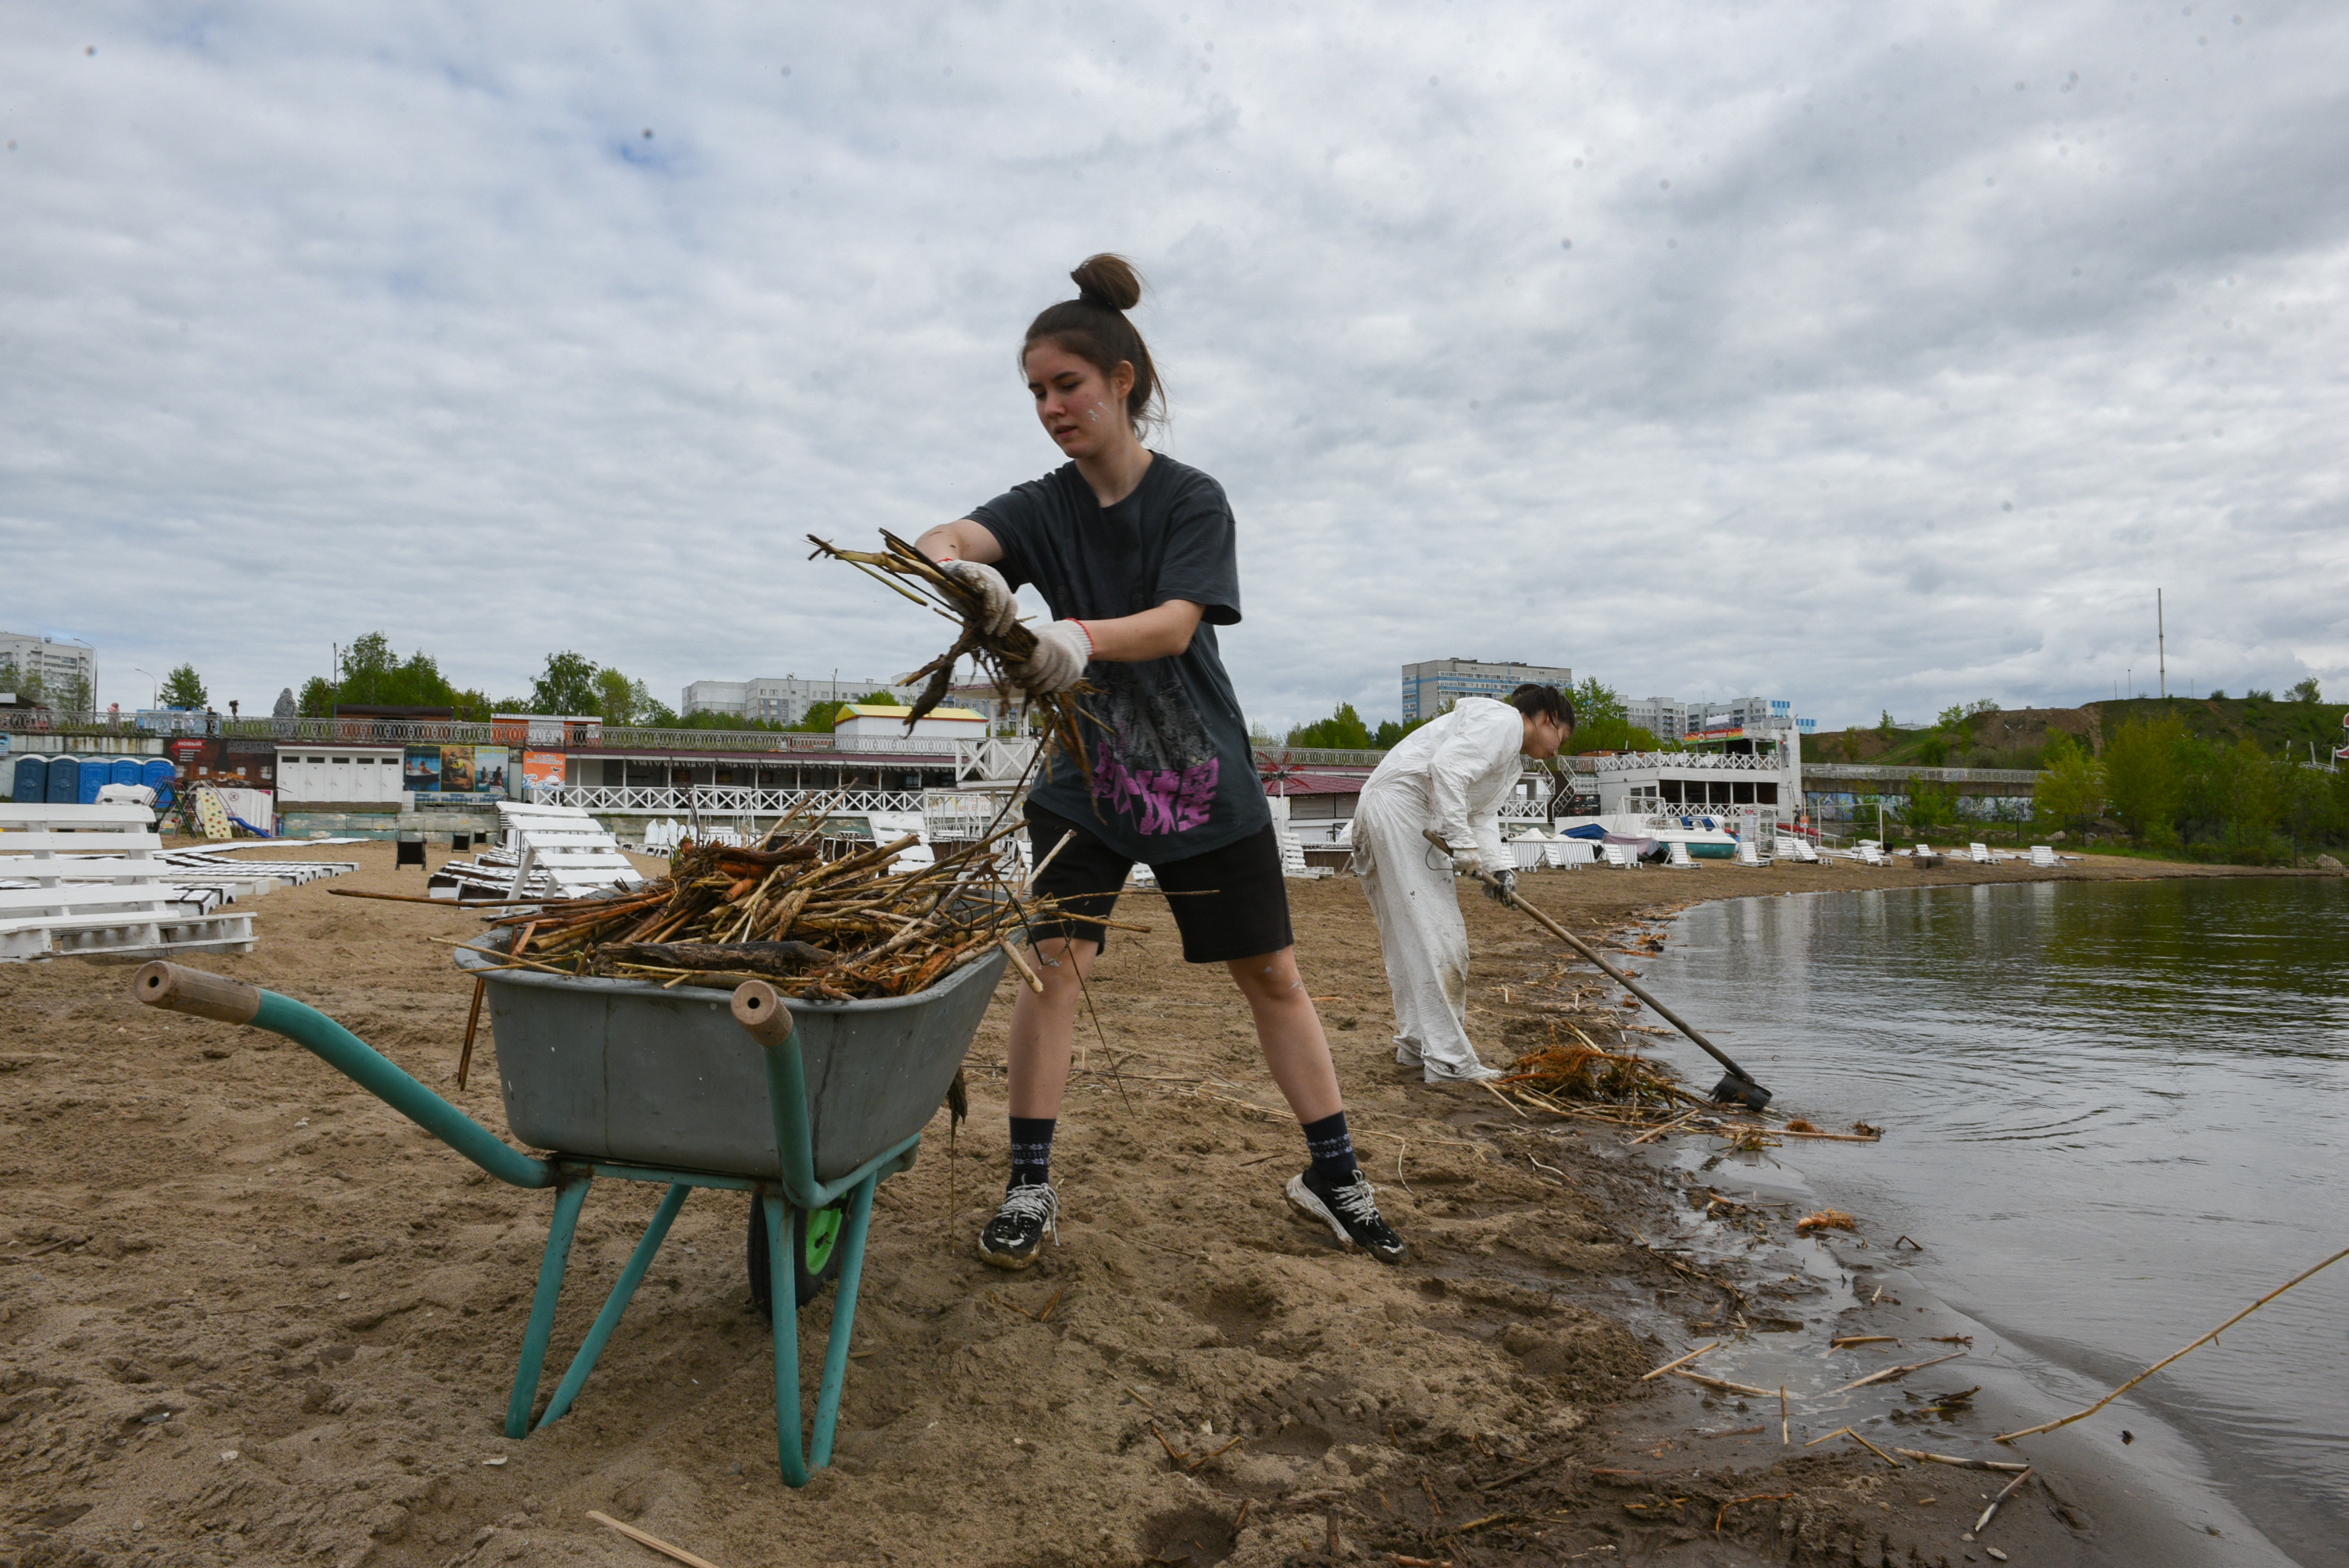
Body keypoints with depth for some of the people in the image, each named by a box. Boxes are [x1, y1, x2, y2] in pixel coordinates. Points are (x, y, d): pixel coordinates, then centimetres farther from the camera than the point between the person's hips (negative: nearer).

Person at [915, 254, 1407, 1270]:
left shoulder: (1193, 499, -8)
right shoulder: (1045, 507, -1)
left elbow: (1175, 622, -23)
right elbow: (946, 538, -21)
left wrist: (1079, 638, -44)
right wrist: (957, 569, -46)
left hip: (1205, 778, -1)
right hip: (1087, 778, 2)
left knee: (1271, 974, 4)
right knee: (1055, 962, -9)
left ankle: (1333, 1176, 19)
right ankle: (1030, 1185, 6)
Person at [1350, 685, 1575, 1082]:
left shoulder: (1507, 757, 25)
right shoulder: (1504, 721, -7)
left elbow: (1482, 816, 14)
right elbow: (1446, 768, -21)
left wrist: (1500, 868, -3)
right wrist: (1462, 841, -22)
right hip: (1401, 806, -11)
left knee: (1409, 937, 16)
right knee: (1437, 935, -9)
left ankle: (1415, 1043, 26)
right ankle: (1448, 1060, -5)